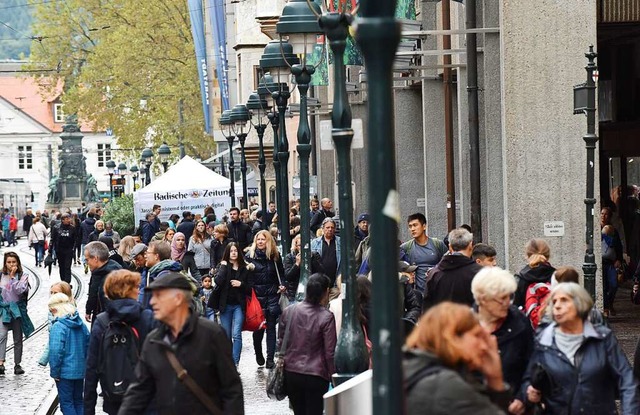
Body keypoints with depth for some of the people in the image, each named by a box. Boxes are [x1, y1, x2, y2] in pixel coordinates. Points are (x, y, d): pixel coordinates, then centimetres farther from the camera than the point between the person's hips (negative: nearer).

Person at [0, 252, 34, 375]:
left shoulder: (23, 276, -2)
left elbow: (19, 290, -17)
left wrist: (12, 276, -16)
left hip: (18, 309, 0)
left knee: (18, 339, 9)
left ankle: (17, 364, 19)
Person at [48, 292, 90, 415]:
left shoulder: (58, 327, -17)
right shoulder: (82, 325, 5)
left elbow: (55, 351, -21)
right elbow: (88, 346, 11)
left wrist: (54, 372, -12)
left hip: (65, 372, -7)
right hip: (80, 371, 7)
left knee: (66, 402, 1)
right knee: (78, 400, 17)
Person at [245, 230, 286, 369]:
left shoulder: (275, 256, 7)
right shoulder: (250, 255, 0)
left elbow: (281, 273, 17)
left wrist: (282, 286, 2)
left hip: (272, 294, 2)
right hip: (257, 294, -2)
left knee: (271, 327, 0)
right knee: (258, 327, 2)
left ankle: (270, 359, 2)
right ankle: (258, 354, 25)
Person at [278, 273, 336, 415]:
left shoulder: (288, 312, 0)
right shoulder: (326, 317, -14)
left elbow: (281, 342, 9)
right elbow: (330, 352, -11)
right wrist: (333, 376, -1)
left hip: (291, 373, 5)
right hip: (316, 376, -5)